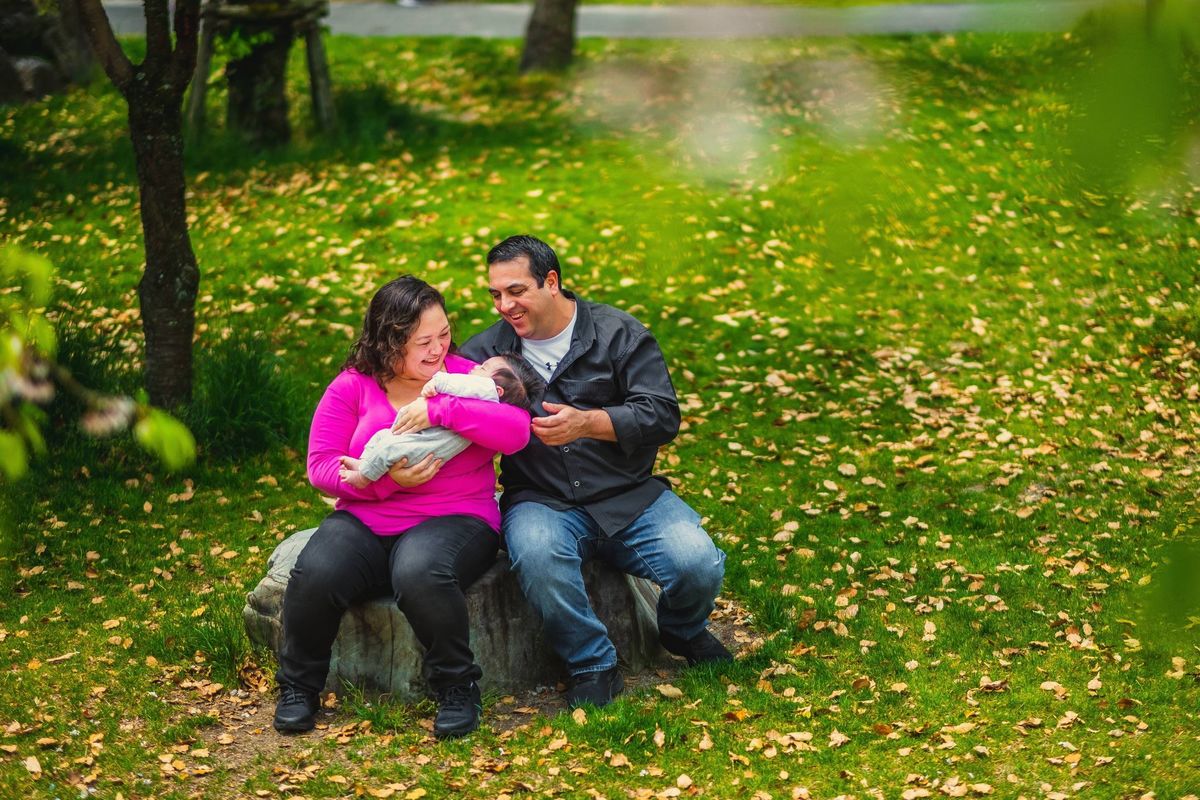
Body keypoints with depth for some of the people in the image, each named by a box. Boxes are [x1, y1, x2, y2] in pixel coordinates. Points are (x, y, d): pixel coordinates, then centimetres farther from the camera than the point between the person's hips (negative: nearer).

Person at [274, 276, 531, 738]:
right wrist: (386, 479, -17)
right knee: (314, 575, -28)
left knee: (420, 574, -37)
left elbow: (516, 431, -16)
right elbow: (322, 466, -1)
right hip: (364, 521, 2)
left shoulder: (465, 377, 1)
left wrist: (439, 409, -23)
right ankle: (299, 685, -1)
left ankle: (458, 688, -13)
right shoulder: (351, 387, 3)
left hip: (453, 520, -2)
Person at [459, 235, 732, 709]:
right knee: (537, 557, -36)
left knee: (699, 566, -23)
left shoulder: (619, 333, 3)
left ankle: (684, 633, 15)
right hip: (542, 503, 0)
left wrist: (587, 423, -20)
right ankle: (592, 666, -14)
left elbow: (662, 417, -6)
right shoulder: (487, 349, 9)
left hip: (629, 496, 0)